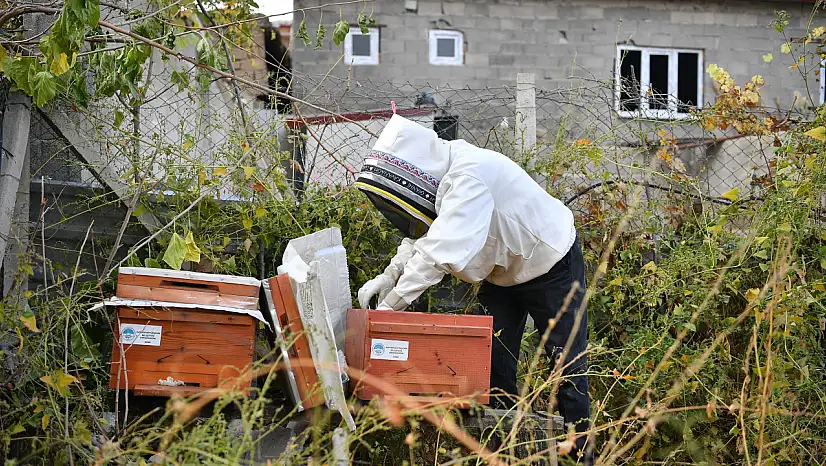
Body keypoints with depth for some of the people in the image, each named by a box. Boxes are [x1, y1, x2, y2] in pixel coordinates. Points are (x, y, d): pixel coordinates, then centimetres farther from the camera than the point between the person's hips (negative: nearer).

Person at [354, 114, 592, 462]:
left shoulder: (469, 176, -38)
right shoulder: (436, 173, -10)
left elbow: (441, 251, -44)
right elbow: (421, 237, 2)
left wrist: (390, 304, -40)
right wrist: (390, 275, -14)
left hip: (551, 264, -8)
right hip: (501, 273, 8)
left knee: (567, 369, 3)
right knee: (495, 367, 7)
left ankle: (579, 455, 15)